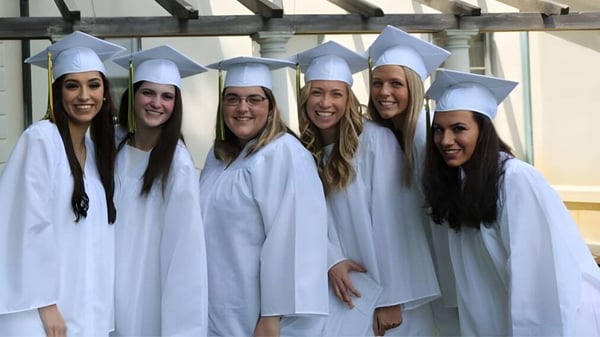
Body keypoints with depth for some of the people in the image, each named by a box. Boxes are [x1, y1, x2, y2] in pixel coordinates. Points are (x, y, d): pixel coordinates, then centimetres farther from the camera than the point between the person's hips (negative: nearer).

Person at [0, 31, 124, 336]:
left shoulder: (96, 148, 11)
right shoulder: (40, 138, -10)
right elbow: (30, 224, -15)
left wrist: (98, 310, 9)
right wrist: (45, 305, -17)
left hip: (85, 309, 7)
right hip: (42, 311, -7)